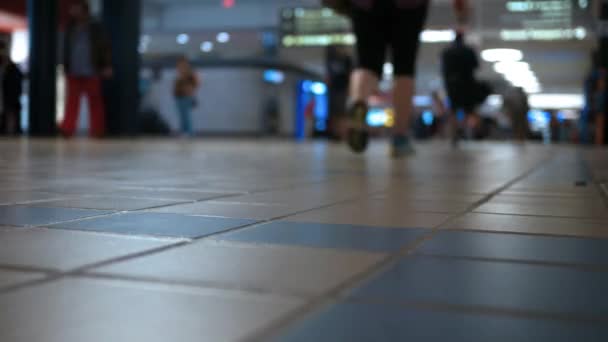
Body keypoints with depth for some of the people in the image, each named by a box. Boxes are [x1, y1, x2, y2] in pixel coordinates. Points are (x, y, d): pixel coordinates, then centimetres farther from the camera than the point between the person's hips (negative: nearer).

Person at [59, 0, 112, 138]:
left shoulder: (96, 28, 2)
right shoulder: (71, 28, 14)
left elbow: (105, 47, -1)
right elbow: (66, 49, 20)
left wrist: (107, 66, -9)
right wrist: (66, 67, 16)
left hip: (91, 73, -3)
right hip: (74, 73, 4)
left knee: (95, 102, 1)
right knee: (72, 101, -6)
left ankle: (97, 130, 7)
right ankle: (68, 128, -12)